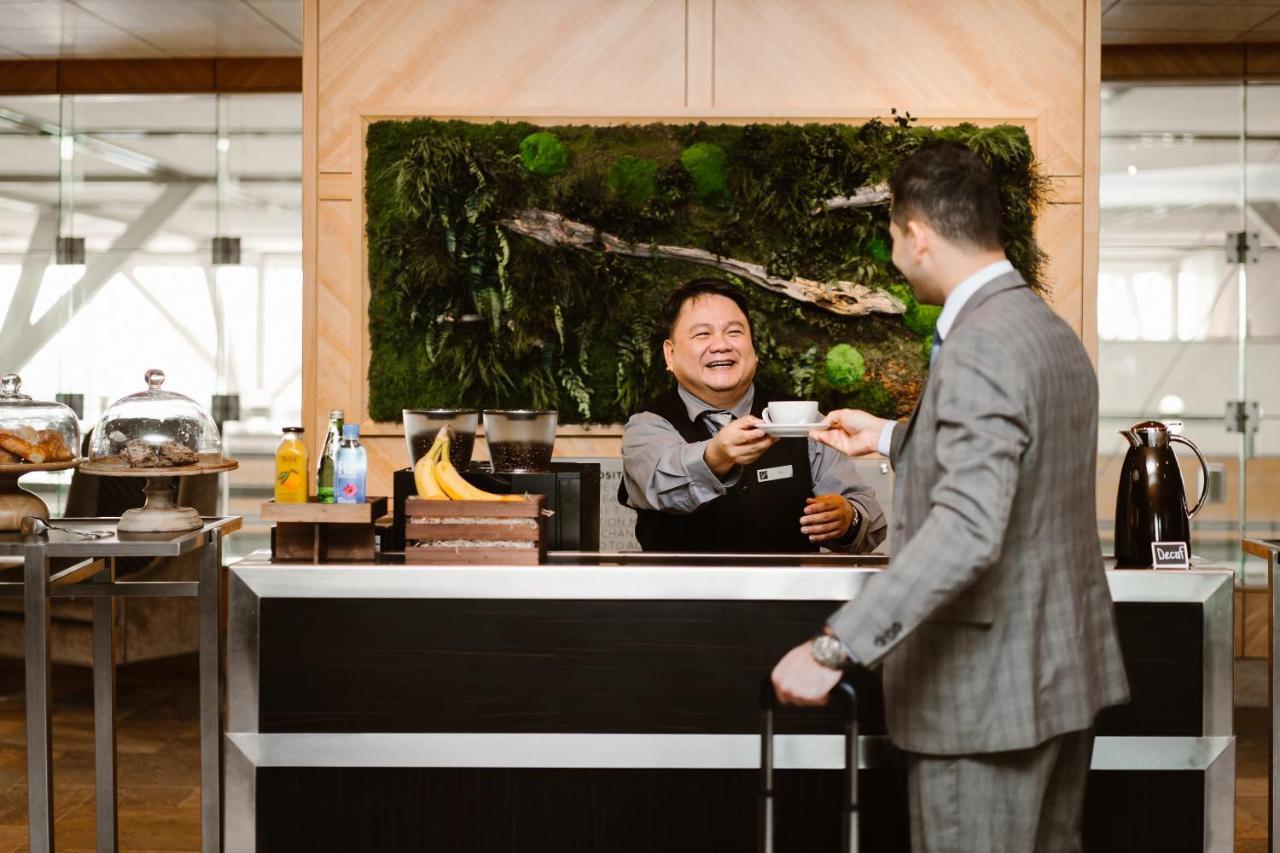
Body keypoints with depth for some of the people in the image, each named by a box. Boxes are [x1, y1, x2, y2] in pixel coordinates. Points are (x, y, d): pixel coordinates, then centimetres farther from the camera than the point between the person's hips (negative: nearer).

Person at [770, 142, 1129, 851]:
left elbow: (967, 528, -32)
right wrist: (888, 438, 34)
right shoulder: (1053, 332, 10)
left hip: (988, 688, -10)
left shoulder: (979, 345, -22)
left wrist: (835, 647, -33)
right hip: (1066, 668, 10)